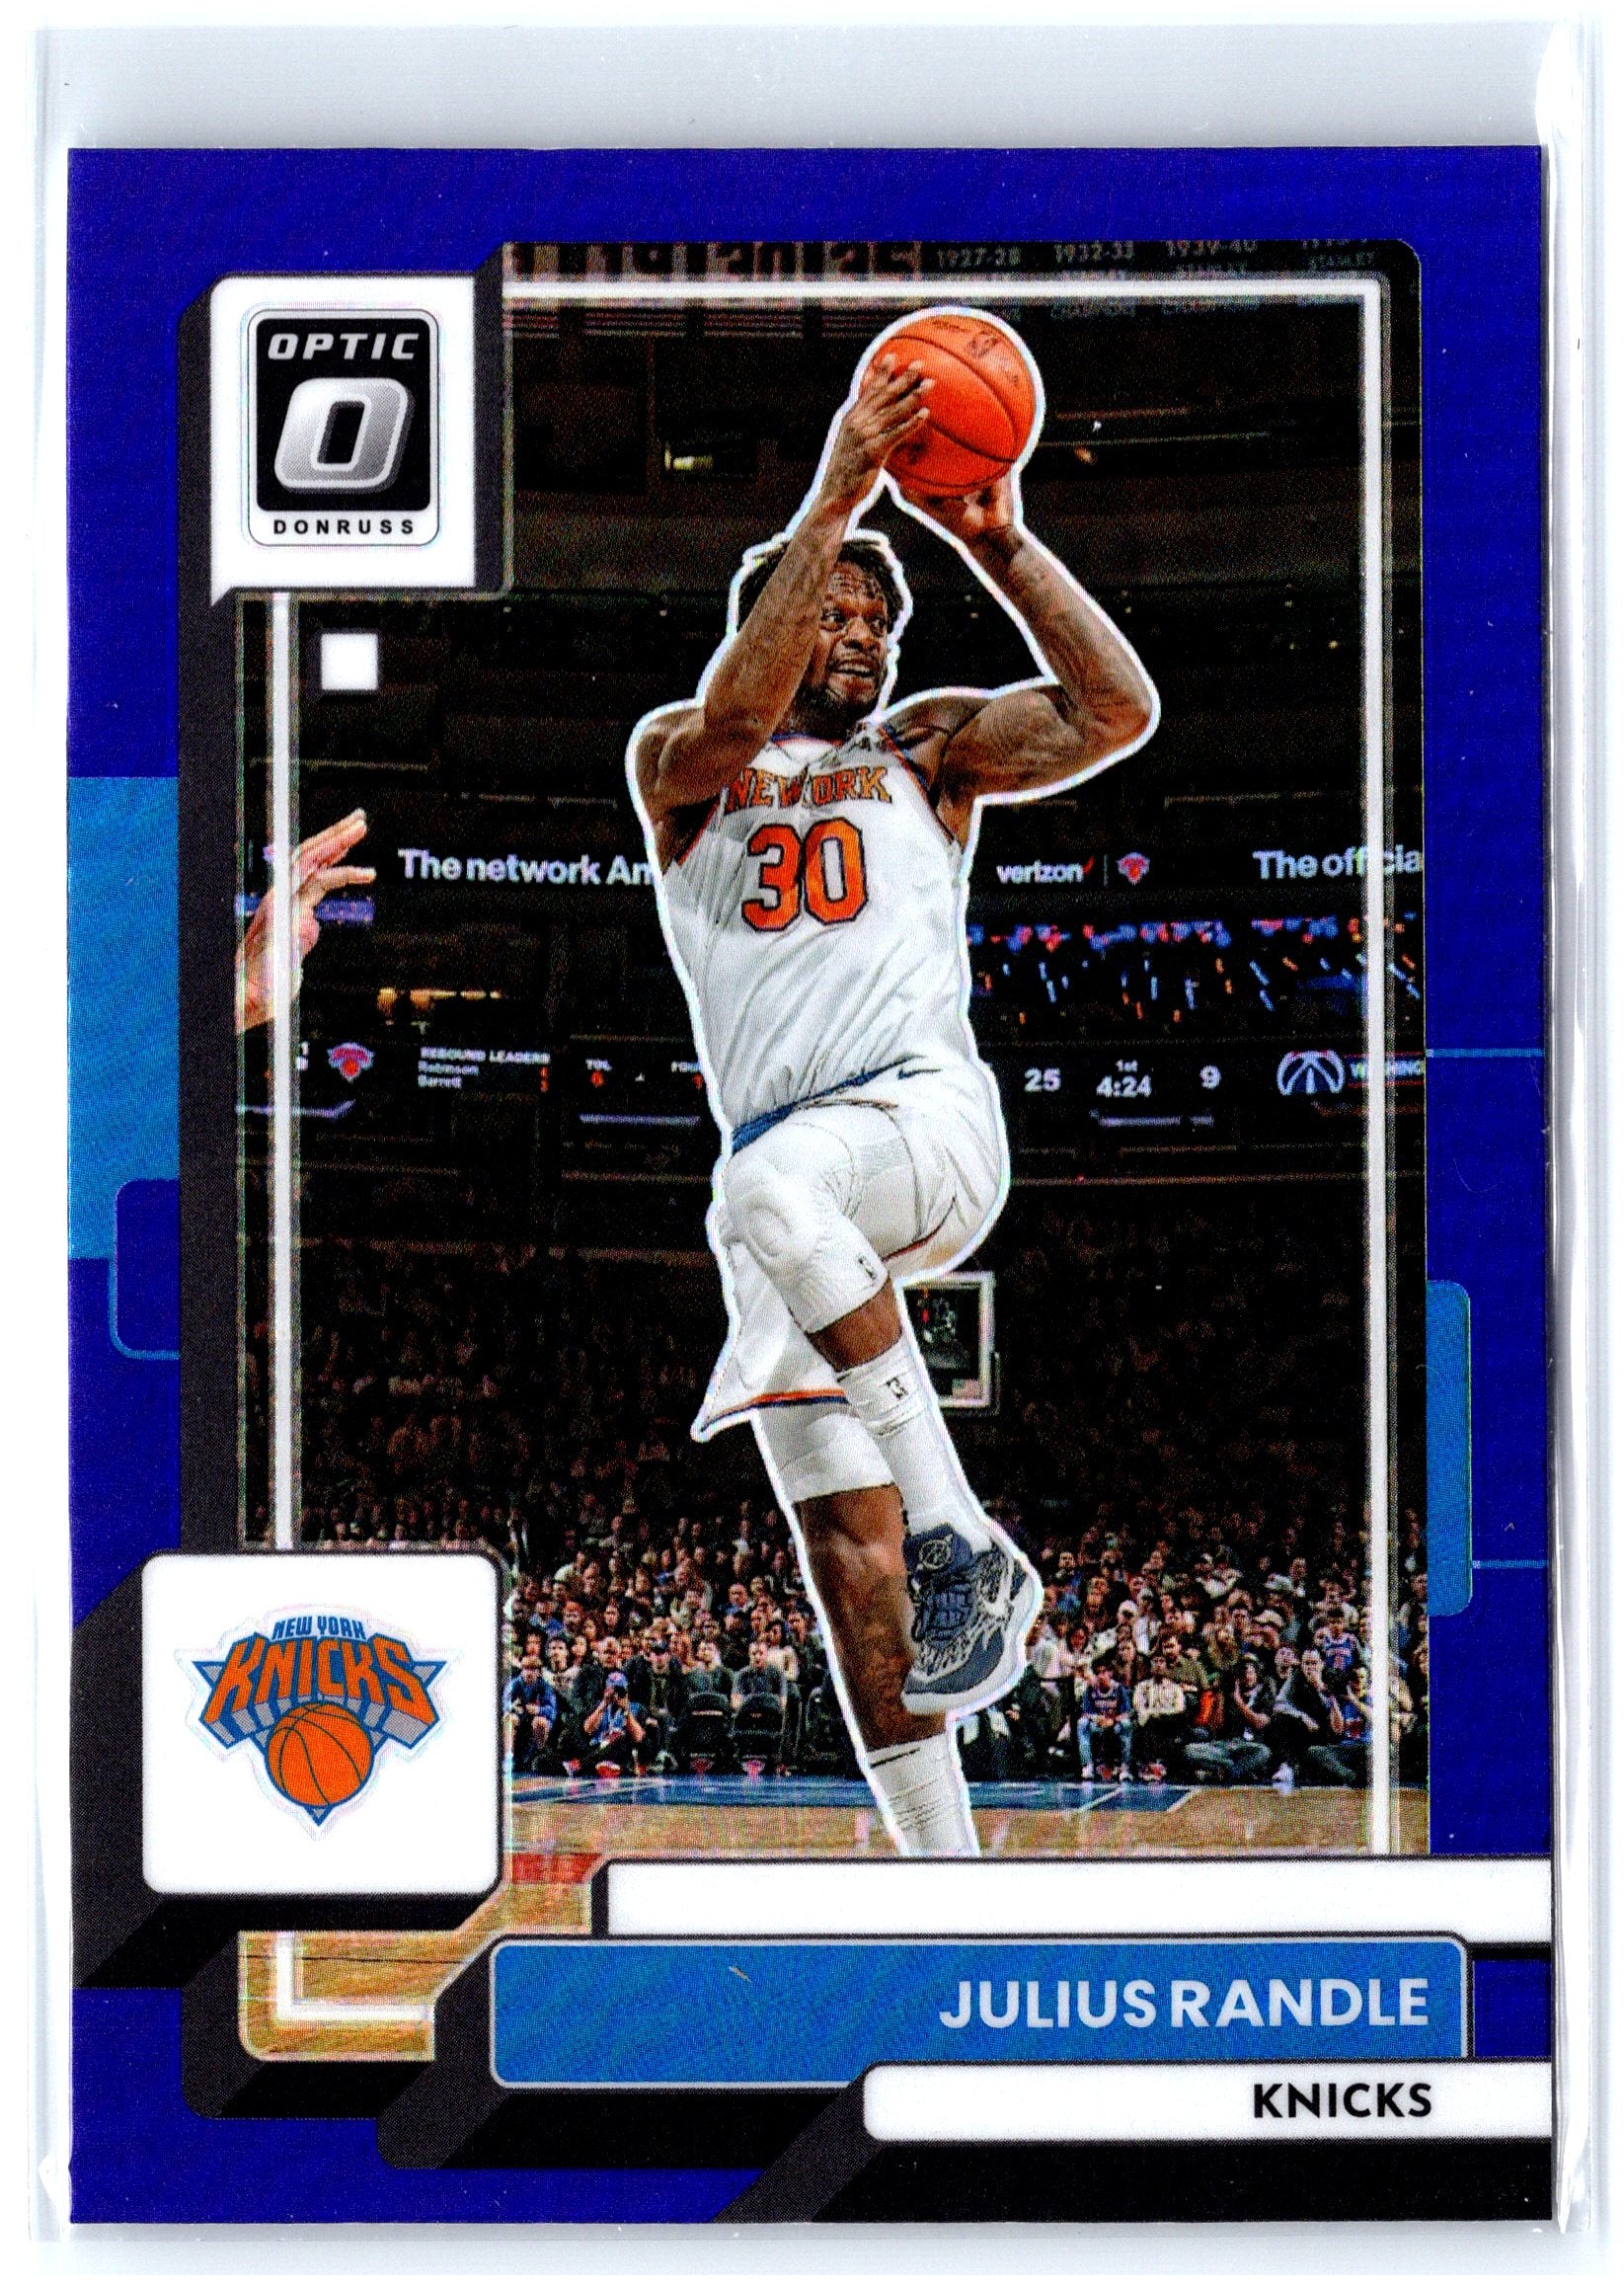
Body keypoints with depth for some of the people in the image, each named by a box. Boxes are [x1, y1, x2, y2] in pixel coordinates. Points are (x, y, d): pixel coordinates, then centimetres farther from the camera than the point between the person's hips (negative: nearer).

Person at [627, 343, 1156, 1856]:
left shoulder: (929, 747, 18)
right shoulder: (675, 762, 16)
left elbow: (1118, 712, 3)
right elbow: (735, 720, -9)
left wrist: (996, 542, -4)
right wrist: (832, 505, -14)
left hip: (929, 1119, -2)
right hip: (788, 1157, 2)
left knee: (771, 1191, -38)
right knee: (847, 1546, -5)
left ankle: (968, 1543, -29)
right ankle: (943, 1866, 2)